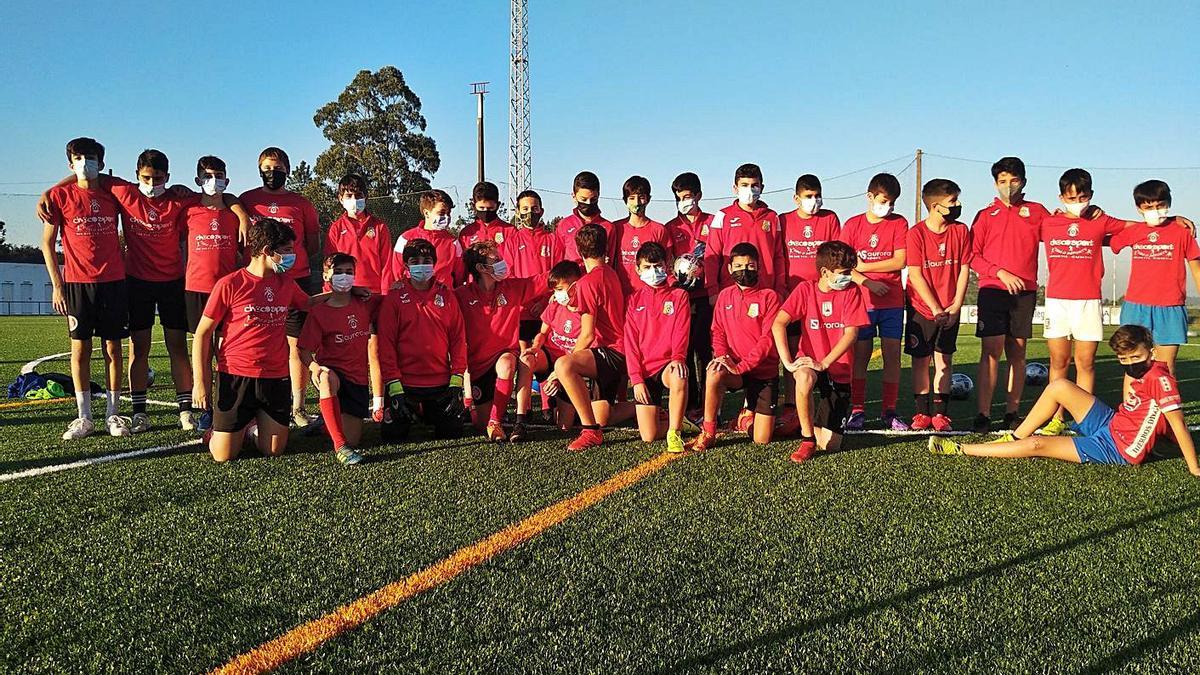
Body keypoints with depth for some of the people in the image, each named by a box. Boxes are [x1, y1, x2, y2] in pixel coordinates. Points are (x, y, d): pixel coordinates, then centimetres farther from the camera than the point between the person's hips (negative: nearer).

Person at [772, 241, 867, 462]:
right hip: (809, 363, 0)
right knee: (805, 377, -41)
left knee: (830, 444, -9)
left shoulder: (851, 292, -2)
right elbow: (778, 324, -14)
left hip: (838, 370, 1)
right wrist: (788, 362, -24)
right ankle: (807, 439, -20)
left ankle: (819, 423, 29)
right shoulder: (805, 289, -4)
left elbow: (851, 333, -12)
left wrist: (823, 363, -23)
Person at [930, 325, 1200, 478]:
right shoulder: (1141, 372, 2)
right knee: (1059, 386, 1)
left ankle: (960, 450, -3)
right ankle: (1014, 438, 11)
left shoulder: (1160, 378, -22)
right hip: (1109, 423, 8)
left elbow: (1178, 423, -24)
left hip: (1116, 448, -8)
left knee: (1036, 445, -11)